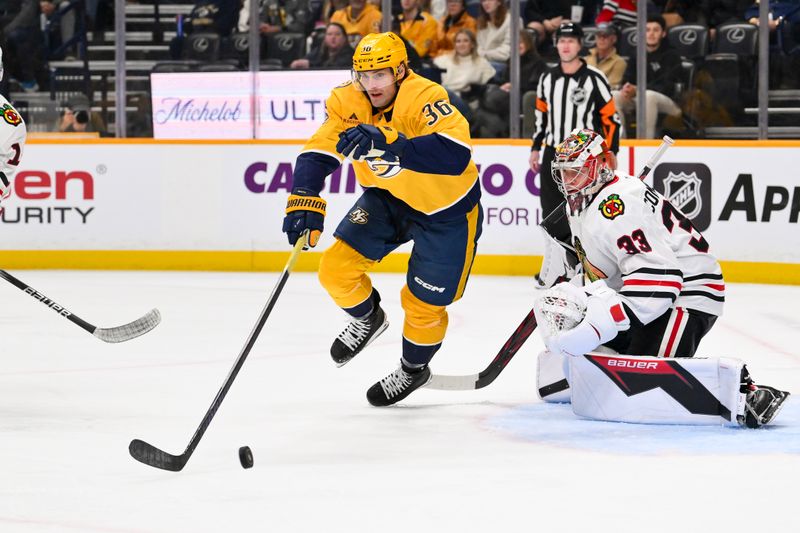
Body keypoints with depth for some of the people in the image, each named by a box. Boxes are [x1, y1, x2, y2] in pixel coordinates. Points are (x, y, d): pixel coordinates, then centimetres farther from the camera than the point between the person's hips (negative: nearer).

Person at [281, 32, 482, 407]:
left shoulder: (425, 99, -34)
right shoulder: (347, 102, -16)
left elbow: (455, 155, -50)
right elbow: (317, 153, -19)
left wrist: (388, 144, -60)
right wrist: (305, 201, -37)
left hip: (447, 209, -5)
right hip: (387, 197, 5)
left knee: (424, 304, 2)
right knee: (337, 268, -6)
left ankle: (414, 368, 35)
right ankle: (368, 319, 28)